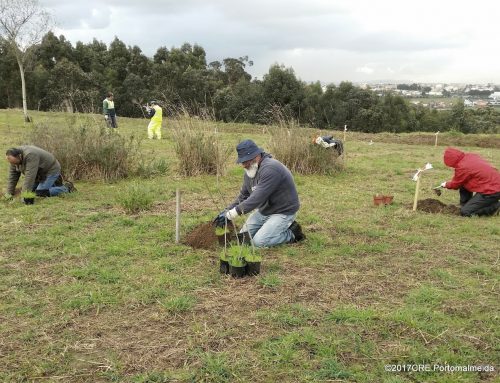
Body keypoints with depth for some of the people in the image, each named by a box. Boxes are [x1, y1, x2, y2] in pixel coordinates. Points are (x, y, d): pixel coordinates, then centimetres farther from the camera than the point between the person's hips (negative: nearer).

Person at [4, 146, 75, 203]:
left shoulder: (30, 155, -35)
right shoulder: (15, 157, -8)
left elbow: (30, 176, -37)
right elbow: (13, 174, -2)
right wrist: (9, 192, -6)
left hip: (51, 169, -9)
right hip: (40, 173, 9)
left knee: (40, 193, -16)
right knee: (33, 189, 8)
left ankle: (66, 188, -3)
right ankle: (53, 183, 23)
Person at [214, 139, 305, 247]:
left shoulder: (270, 169, -28)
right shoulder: (249, 171, 2)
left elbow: (257, 197, -33)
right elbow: (243, 195, 8)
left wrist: (234, 212, -32)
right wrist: (227, 211, -5)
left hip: (283, 211, -9)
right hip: (264, 210, 9)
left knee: (259, 241, -19)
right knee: (244, 235, 5)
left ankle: (291, 233, 1)